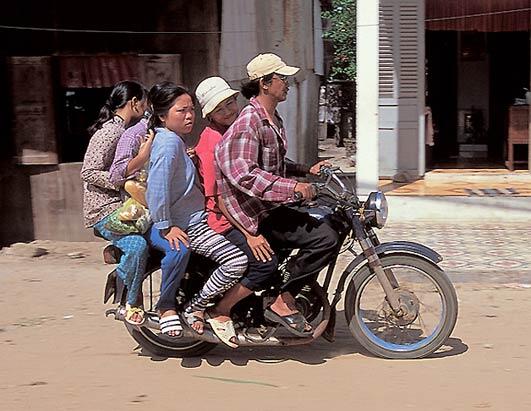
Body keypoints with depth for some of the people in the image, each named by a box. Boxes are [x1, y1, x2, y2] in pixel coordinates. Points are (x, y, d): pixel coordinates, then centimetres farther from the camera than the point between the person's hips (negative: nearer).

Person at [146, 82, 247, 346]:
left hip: (192, 219, 11)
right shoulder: (169, 141, -16)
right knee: (238, 261, -29)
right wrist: (166, 226, -24)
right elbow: (157, 187, -26)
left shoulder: (166, 138, 17)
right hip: (185, 225, -11)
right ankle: (195, 309, -11)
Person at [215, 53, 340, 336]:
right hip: (256, 214, -10)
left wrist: (307, 170, 18)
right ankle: (282, 303, -12)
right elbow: (243, 173, -28)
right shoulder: (249, 122, -17)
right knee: (326, 238, -20)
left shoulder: (273, 120, 16)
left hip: (271, 206, 10)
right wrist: (291, 187, -30)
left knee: (330, 224, 12)